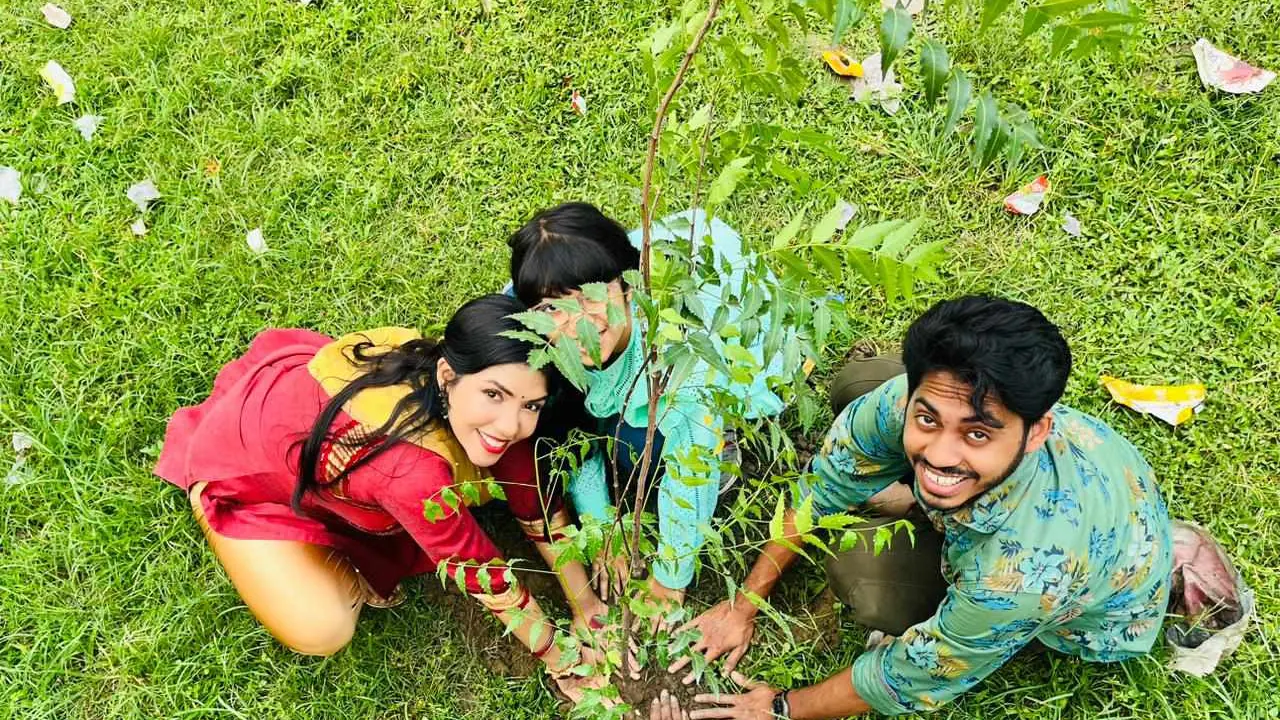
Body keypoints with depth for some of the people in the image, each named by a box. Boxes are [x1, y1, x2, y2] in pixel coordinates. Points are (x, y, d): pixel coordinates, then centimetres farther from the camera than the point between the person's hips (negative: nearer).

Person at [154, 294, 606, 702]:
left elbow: (536, 498, -9)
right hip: (241, 467, -6)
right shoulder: (412, 465, -43)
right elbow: (477, 568, -28)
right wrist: (560, 662, -14)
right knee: (324, 634, -13)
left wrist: (586, 609, -6)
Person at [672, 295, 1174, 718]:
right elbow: (821, 487, -15)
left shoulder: (1030, 569, -46)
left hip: (1096, 622, -4)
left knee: (854, 564, -22)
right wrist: (741, 606, -8)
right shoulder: (918, 397, -33)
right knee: (855, 380, -2)